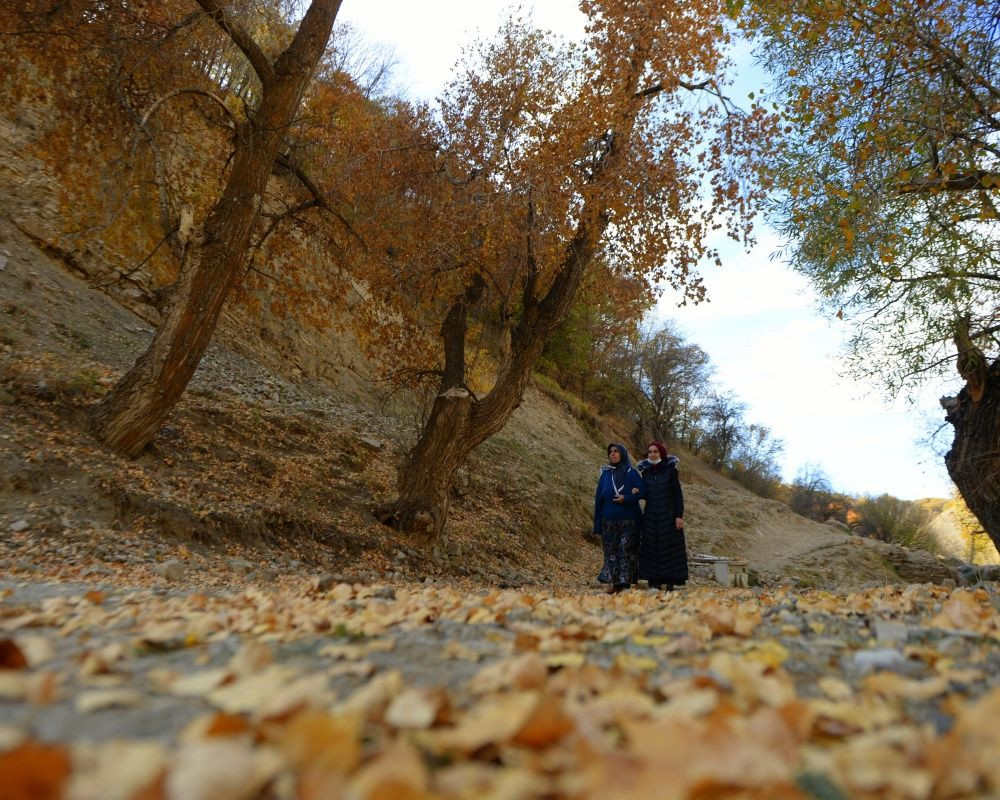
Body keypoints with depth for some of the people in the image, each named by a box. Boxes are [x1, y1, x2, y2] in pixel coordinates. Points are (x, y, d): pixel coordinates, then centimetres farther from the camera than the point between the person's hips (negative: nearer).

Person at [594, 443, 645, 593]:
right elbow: (599, 497, 10)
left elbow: (642, 491, -5)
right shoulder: (605, 473, 9)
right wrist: (598, 522, 7)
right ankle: (615, 583, 11)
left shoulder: (631, 473, -1)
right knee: (611, 552, 4)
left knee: (626, 551, -5)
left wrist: (626, 498, -20)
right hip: (609, 521, 3)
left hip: (628, 520, -3)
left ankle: (625, 583, -3)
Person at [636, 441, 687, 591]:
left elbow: (678, 493, -5)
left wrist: (679, 515, -12)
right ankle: (654, 583, 7)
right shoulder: (645, 472, 7)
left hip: (668, 515, -3)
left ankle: (670, 584, 4)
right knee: (651, 550, 2)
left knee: (670, 549, -1)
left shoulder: (670, 470, -3)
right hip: (650, 516, 4)